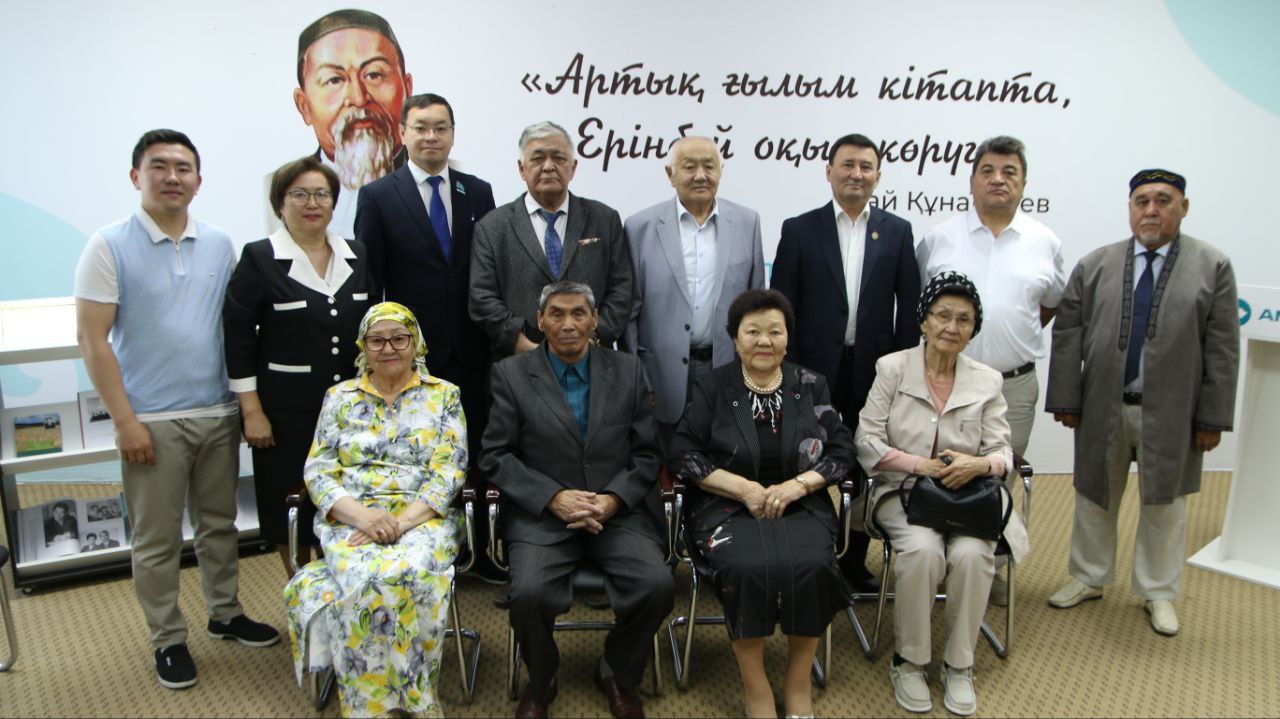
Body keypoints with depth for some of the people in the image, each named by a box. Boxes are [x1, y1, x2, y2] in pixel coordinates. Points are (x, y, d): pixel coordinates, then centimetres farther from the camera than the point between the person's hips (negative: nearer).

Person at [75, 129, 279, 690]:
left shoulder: (219, 244, 5)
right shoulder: (109, 246, -7)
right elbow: (92, 340, -9)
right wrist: (124, 420, -13)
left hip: (218, 413, 4)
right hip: (152, 422, -4)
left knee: (219, 524, 17)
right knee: (157, 540, 7)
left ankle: (225, 614, 35)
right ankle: (168, 640, 23)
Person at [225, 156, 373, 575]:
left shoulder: (356, 256, 8)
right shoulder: (258, 259, -5)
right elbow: (237, 338, -7)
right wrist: (252, 411, -10)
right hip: (287, 412, -3)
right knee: (291, 508, 6)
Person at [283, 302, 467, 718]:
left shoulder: (443, 395, 9)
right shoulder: (340, 397, 14)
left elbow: (450, 470, -1)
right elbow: (318, 471, 5)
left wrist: (404, 521, -17)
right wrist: (362, 515, -14)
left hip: (423, 518, -1)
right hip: (350, 520, 1)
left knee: (411, 571, -35)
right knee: (368, 575, -33)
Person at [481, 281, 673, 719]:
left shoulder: (628, 371, 7)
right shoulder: (511, 374, 2)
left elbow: (647, 452, 6)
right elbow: (495, 456, -1)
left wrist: (612, 500, -11)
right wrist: (554, 497, -14)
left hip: (619, 510, 2)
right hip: (542, 512, -1)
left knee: (656, 585, -22)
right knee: (529, 593, -27)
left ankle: (618, 676, 9)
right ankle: (539, 683, 6)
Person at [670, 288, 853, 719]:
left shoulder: (811, 386, 11)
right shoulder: (711, 386, 6)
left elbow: (841, 451, 7)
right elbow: (682, 454, -1)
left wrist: (798, 484, -11)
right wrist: (744, 488, -12)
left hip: (801, 506, 2)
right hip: (728, 507, -1)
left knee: (812, 565, -28)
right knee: (748, 568, -31)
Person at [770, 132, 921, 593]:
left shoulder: (897, 231, 6)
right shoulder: (799, 230, 1)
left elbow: (908, 307, 5)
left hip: (874, 370, 2)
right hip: (816, 368, -1)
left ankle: (854, 562, 25)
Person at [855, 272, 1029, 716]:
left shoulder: (987, 381, 8)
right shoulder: (892, 368, 1)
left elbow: (1002, 452, 4)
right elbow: (867, 442, -3)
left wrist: (981, 464, -20)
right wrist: (919, 464, -17)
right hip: (903, 492, -2)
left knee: (972, 554, -28)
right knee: (922, 550, -31)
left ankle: (959, 666, -5)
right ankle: (908, 662, -8)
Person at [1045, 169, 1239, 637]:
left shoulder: (1213, 267, -1)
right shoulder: (1094, 266, 2)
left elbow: (1222, 349, -3)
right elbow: (1067, 336, 1)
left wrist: (1213, 417, -6)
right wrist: (1065, 400, -4)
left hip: (1171, 413, -1)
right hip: (1102, 409, 2)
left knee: (1165, 504, 11)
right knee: (1095, 497, 14)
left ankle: (1158, 594, 27)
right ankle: (1089, 579, 31)